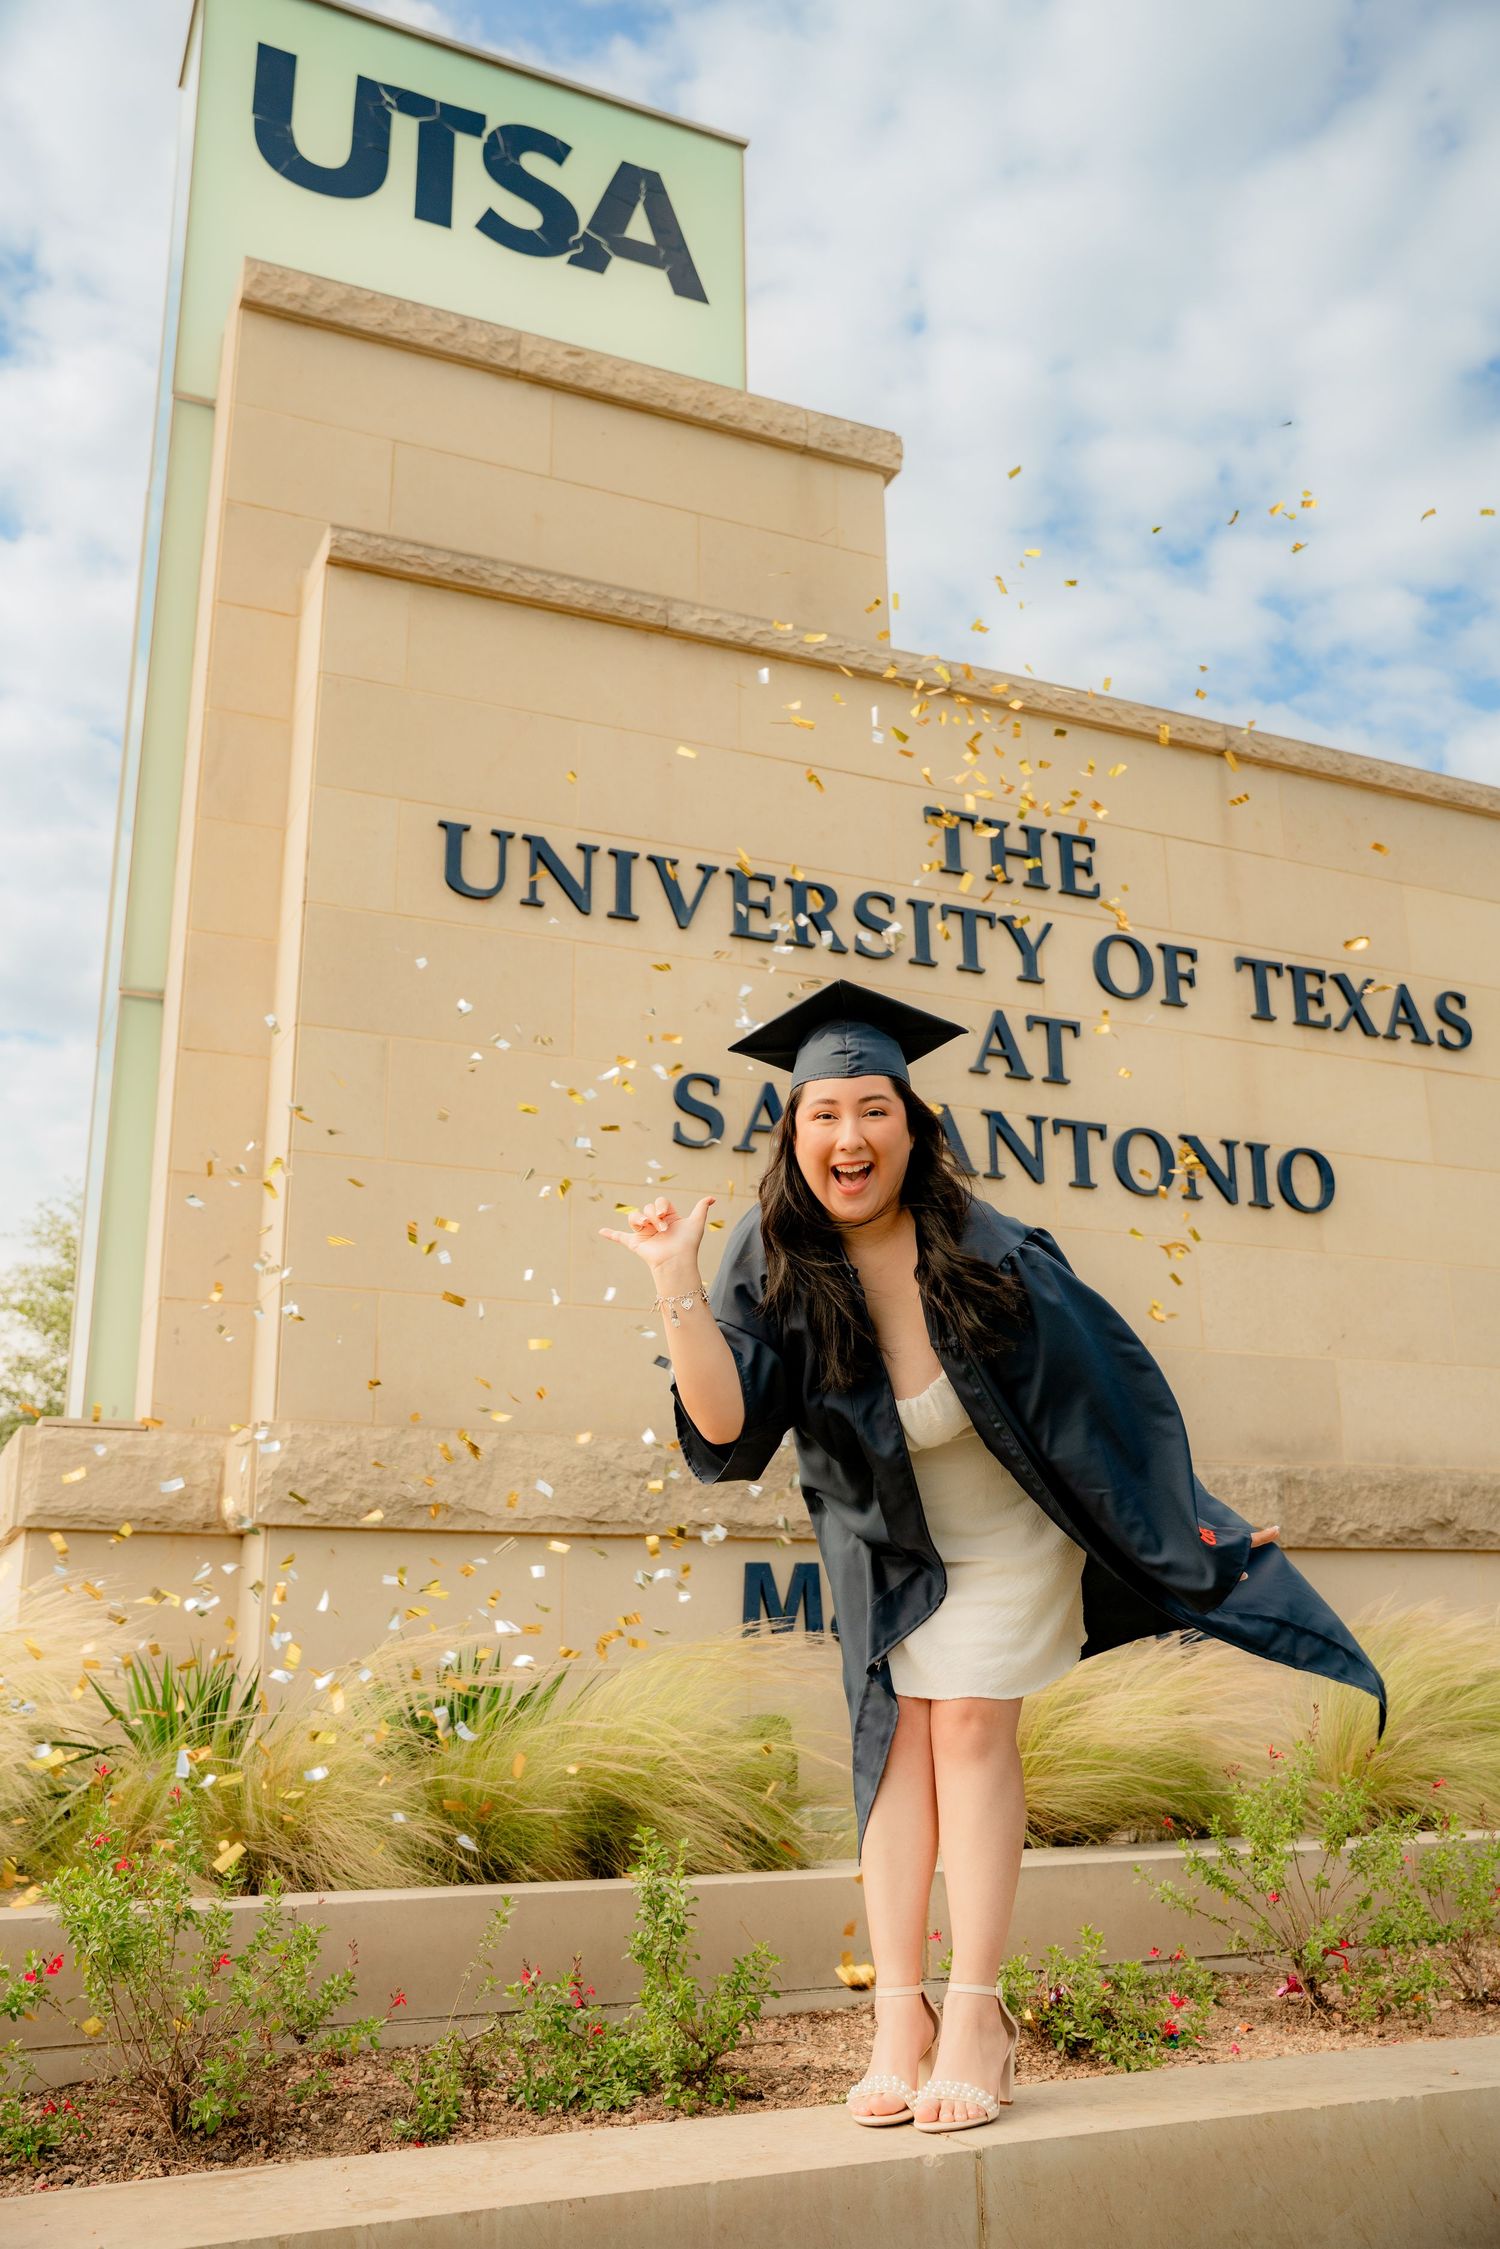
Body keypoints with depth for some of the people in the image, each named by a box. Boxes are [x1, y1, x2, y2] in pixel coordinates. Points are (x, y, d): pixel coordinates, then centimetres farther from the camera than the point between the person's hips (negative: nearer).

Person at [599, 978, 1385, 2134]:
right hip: (891, 1543, 2)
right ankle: (900, 2017, 7)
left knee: (971, 1727, -9)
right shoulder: (774, 1263, -21)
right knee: (899, 1738, -1)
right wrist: (678, 1282, -43)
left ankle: (975, 2016, 1)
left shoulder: (988, 1252, -28)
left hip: (1009, 1530, -2)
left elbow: (1106, 1382, -15)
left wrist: (1188, 1525, -5)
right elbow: (726, 1429, -32)